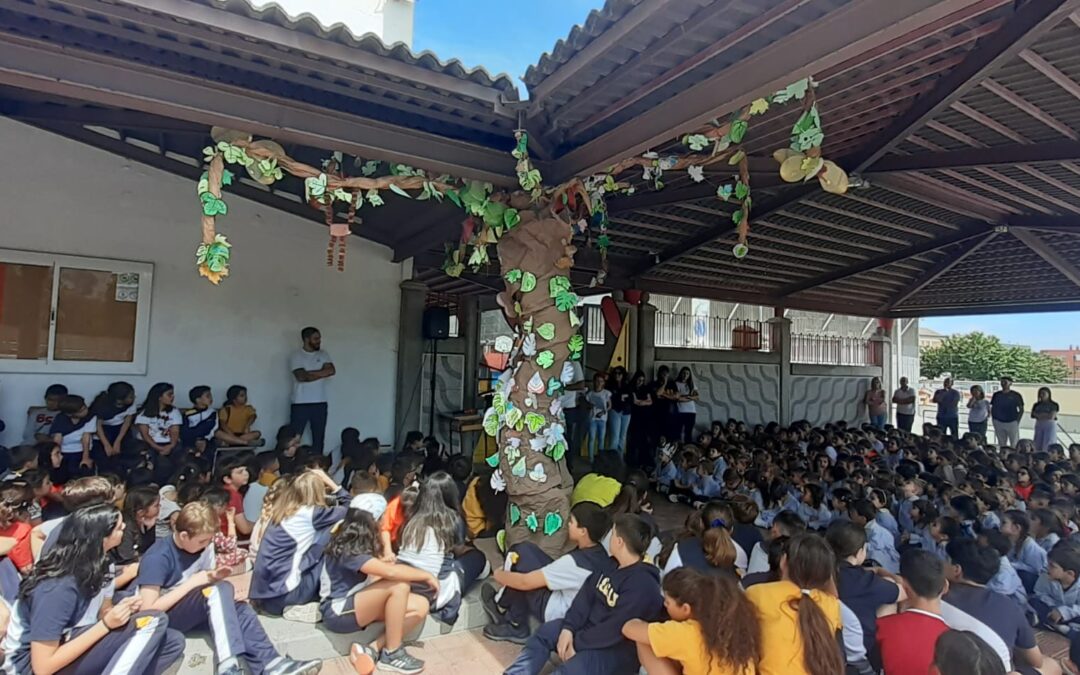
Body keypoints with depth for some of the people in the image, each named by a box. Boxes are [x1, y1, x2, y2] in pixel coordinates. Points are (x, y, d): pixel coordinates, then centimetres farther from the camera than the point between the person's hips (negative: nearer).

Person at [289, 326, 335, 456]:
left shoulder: (323, 355, 9)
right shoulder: (297, 356, -4)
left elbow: (332, 371, -7)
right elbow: (301, 377, -17)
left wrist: (309, 373, -12)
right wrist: (322, 374, -8)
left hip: (320, 403, 4)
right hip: (300, 403, -4)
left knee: (319, 438, 8)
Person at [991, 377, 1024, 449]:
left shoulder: (1016, 395, -1)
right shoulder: (996, 395, 7)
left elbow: (1021, 409, 2)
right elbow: (992, 408, 13)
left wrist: (1017, 421, -5)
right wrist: (994, 420, 6)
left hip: (1012, 422, -3)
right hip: (999, 423, 3)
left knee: (1014, 445, -2)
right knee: (1001, 444, 9)